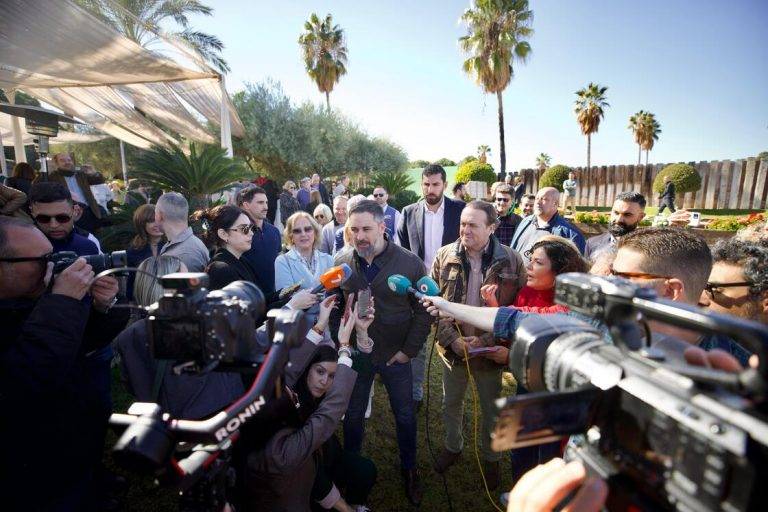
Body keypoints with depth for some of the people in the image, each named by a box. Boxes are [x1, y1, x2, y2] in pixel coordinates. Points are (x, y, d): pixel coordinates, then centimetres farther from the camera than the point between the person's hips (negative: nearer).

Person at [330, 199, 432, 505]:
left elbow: (423, 310, -8)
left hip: (396, 355, -1)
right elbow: (333, 307, 2)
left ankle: (409, 469, 46)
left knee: (405, 416, 18)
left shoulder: (410, 263, -14)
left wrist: (409, 350, -10)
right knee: (353, 415, 20)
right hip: (355, 354, 2)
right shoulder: (341, 263, -7)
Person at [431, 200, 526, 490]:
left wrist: (485, 341, -19)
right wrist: (453, 339, -15)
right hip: (453, 347, 2)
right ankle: (452, 446, 52)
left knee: (491, 409, 20)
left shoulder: (511, 261, -14)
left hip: (491, 351, -2)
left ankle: (490, 457, 48)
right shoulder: (444, 257, -8)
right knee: (451, 403, 23)